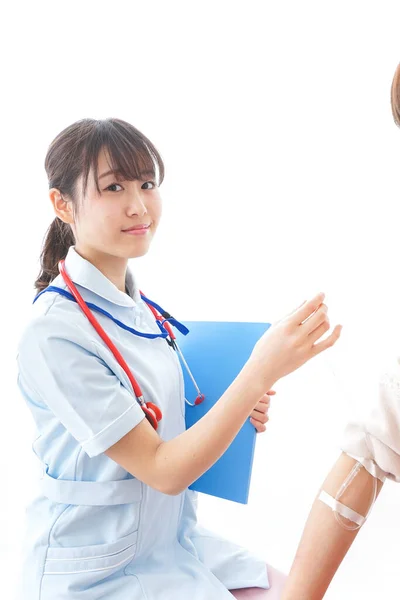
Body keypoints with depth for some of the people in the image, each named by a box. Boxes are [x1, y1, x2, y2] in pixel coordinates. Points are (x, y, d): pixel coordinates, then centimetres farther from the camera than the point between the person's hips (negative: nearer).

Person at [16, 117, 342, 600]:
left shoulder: (137, 306, 0)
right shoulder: (54, 332, -24)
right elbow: (162, 470, -23)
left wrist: (240, 409, -5)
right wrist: (261, 372, -32)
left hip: (173, 538, 7)